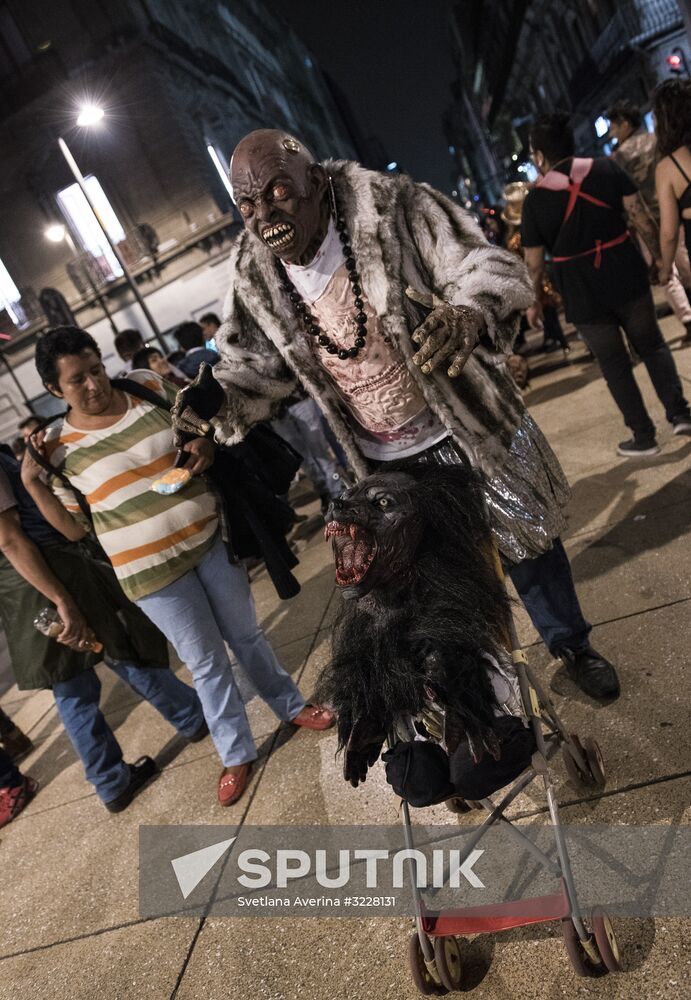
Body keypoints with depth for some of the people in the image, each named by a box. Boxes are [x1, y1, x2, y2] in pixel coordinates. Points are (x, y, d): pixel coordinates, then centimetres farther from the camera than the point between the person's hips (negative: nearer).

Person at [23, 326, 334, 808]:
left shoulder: (150, 387, -3)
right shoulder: (59, 448, -7)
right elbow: (75, 529, -3)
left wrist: (204, 445, -11)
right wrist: (32, 483, -14)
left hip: (210, 538, 2)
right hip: (151, 570, -2)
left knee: (247, 634, 18)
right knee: (206, 661, 9)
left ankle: (291, 705, 43)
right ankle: (237, 754, 31)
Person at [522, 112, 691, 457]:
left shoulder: (535, 200, -6)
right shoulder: (606, 169, 0)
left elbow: (534, 263, -3)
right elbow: (643, 220, -2)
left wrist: (533, 301, 10)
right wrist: (660, 256, 12)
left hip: (582, 296, -2)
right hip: (628, 278, 2)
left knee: (614, 364, 11)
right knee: (651, 344, 21)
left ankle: (643, 436, 15)